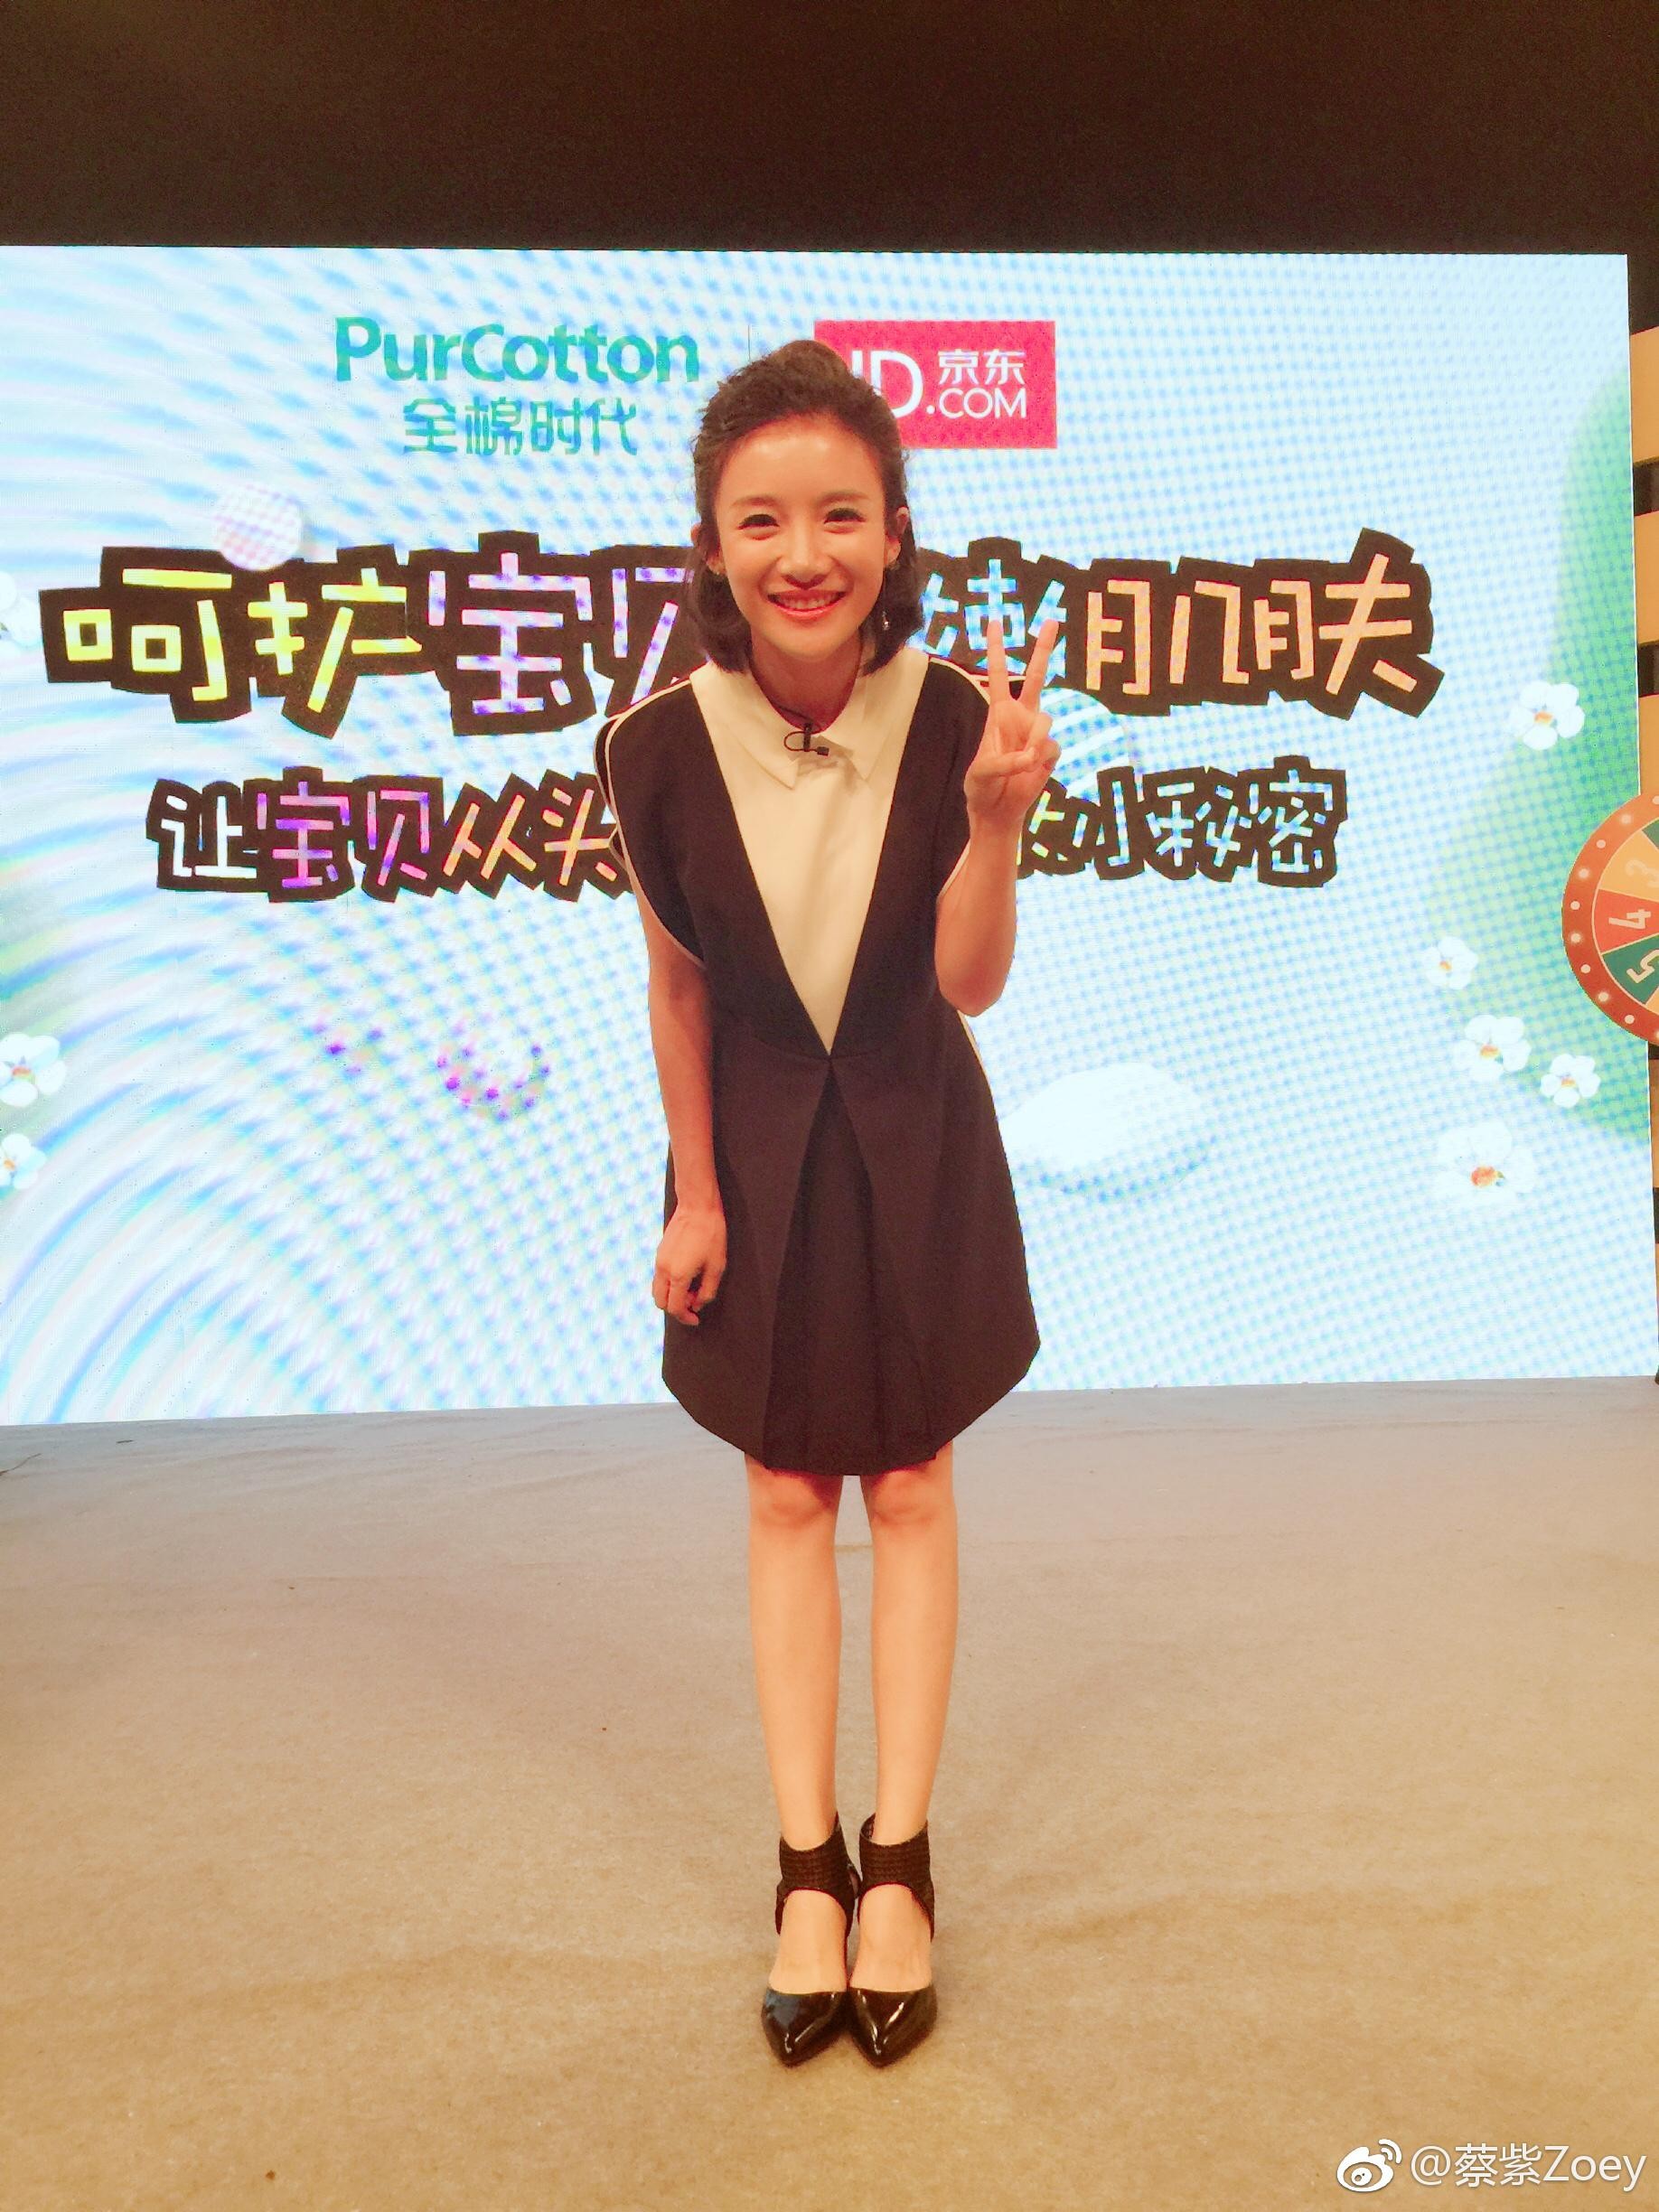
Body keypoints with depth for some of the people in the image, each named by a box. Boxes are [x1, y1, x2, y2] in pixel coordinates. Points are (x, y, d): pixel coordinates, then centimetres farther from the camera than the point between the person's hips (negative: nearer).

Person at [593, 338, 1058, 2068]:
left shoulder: (959, 723, -19)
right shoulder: (657, 751, -17)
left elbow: (969, 985, -15)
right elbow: (677, 985, -4)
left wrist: (995, 818, -32)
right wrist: (694, 1190, -1)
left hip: (914, 1141, 0)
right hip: (760, 1143, 1)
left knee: (910, 1486, 9)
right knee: (786, 1492, 9)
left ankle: (897, 1857, 23)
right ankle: (808, 1864, 23)